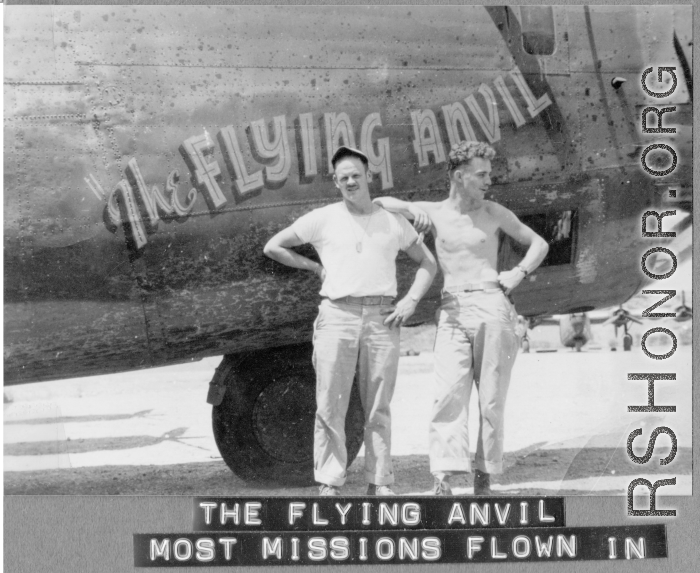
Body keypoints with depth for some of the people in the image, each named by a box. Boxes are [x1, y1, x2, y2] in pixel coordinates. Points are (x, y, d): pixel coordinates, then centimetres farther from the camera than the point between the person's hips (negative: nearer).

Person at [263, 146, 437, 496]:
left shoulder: (394, 222, 13)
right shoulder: (322, 219, 8)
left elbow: (428, 263, 19)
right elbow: (273, 247, 15)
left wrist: (410, 301, 5)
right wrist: (313, 267, 8)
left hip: (382, 319, 1)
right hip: (337, 315, -1)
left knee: (378, 408, 3)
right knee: (330, 406, -4)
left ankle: (379, 483, 8)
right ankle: (329, 483, 0)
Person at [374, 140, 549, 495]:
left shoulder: (494, 213, 11)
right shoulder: (434, 212, 12)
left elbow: (540, 244, 18)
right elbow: (378, 203, 14)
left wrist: (519, 273, 0)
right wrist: (412, 209, -4)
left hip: (491, 306, 0)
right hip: (452, 313, 0)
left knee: (491, 398, -2)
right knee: (449, 394, -15)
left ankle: (484, 474, 7)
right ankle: (444, 476, -22)